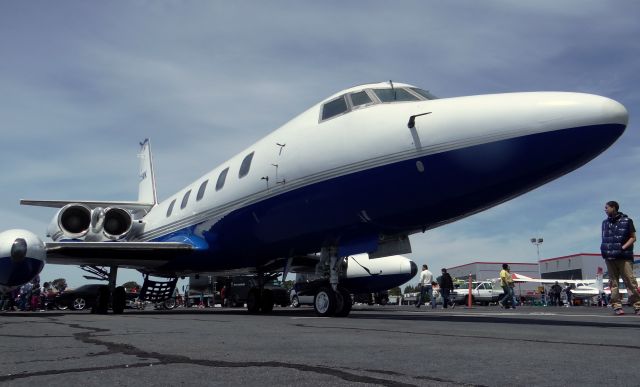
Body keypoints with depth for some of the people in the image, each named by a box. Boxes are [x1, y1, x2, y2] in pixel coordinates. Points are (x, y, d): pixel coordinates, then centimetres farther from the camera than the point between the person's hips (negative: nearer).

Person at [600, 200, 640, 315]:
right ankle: (617, 306, 3)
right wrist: (603, 249, 3)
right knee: (613, 282, 2)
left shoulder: (626, 221, 2)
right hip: (609, 257, 4)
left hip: (624, 256, -4)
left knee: (630, 281, -8)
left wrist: (623, 247, -11)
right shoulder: (605, 223, 15)